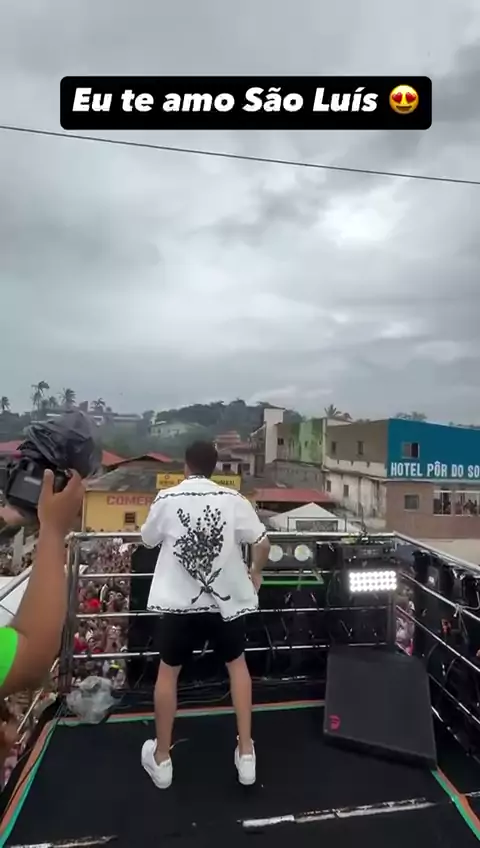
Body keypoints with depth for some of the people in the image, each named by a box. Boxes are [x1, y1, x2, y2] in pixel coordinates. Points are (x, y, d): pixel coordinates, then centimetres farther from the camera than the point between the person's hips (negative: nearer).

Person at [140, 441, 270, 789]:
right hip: (226, 600, 1)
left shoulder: (166, 499, -8)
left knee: (168, 671, 22)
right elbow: (263, 543, -5)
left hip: (180, 602, 0)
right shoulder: (233, 499, -8)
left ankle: (161, 758, 37)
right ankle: (246, 753, 31)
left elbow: (148, 541, 8)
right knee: (237, 664, 24)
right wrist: (256, 574, 12)